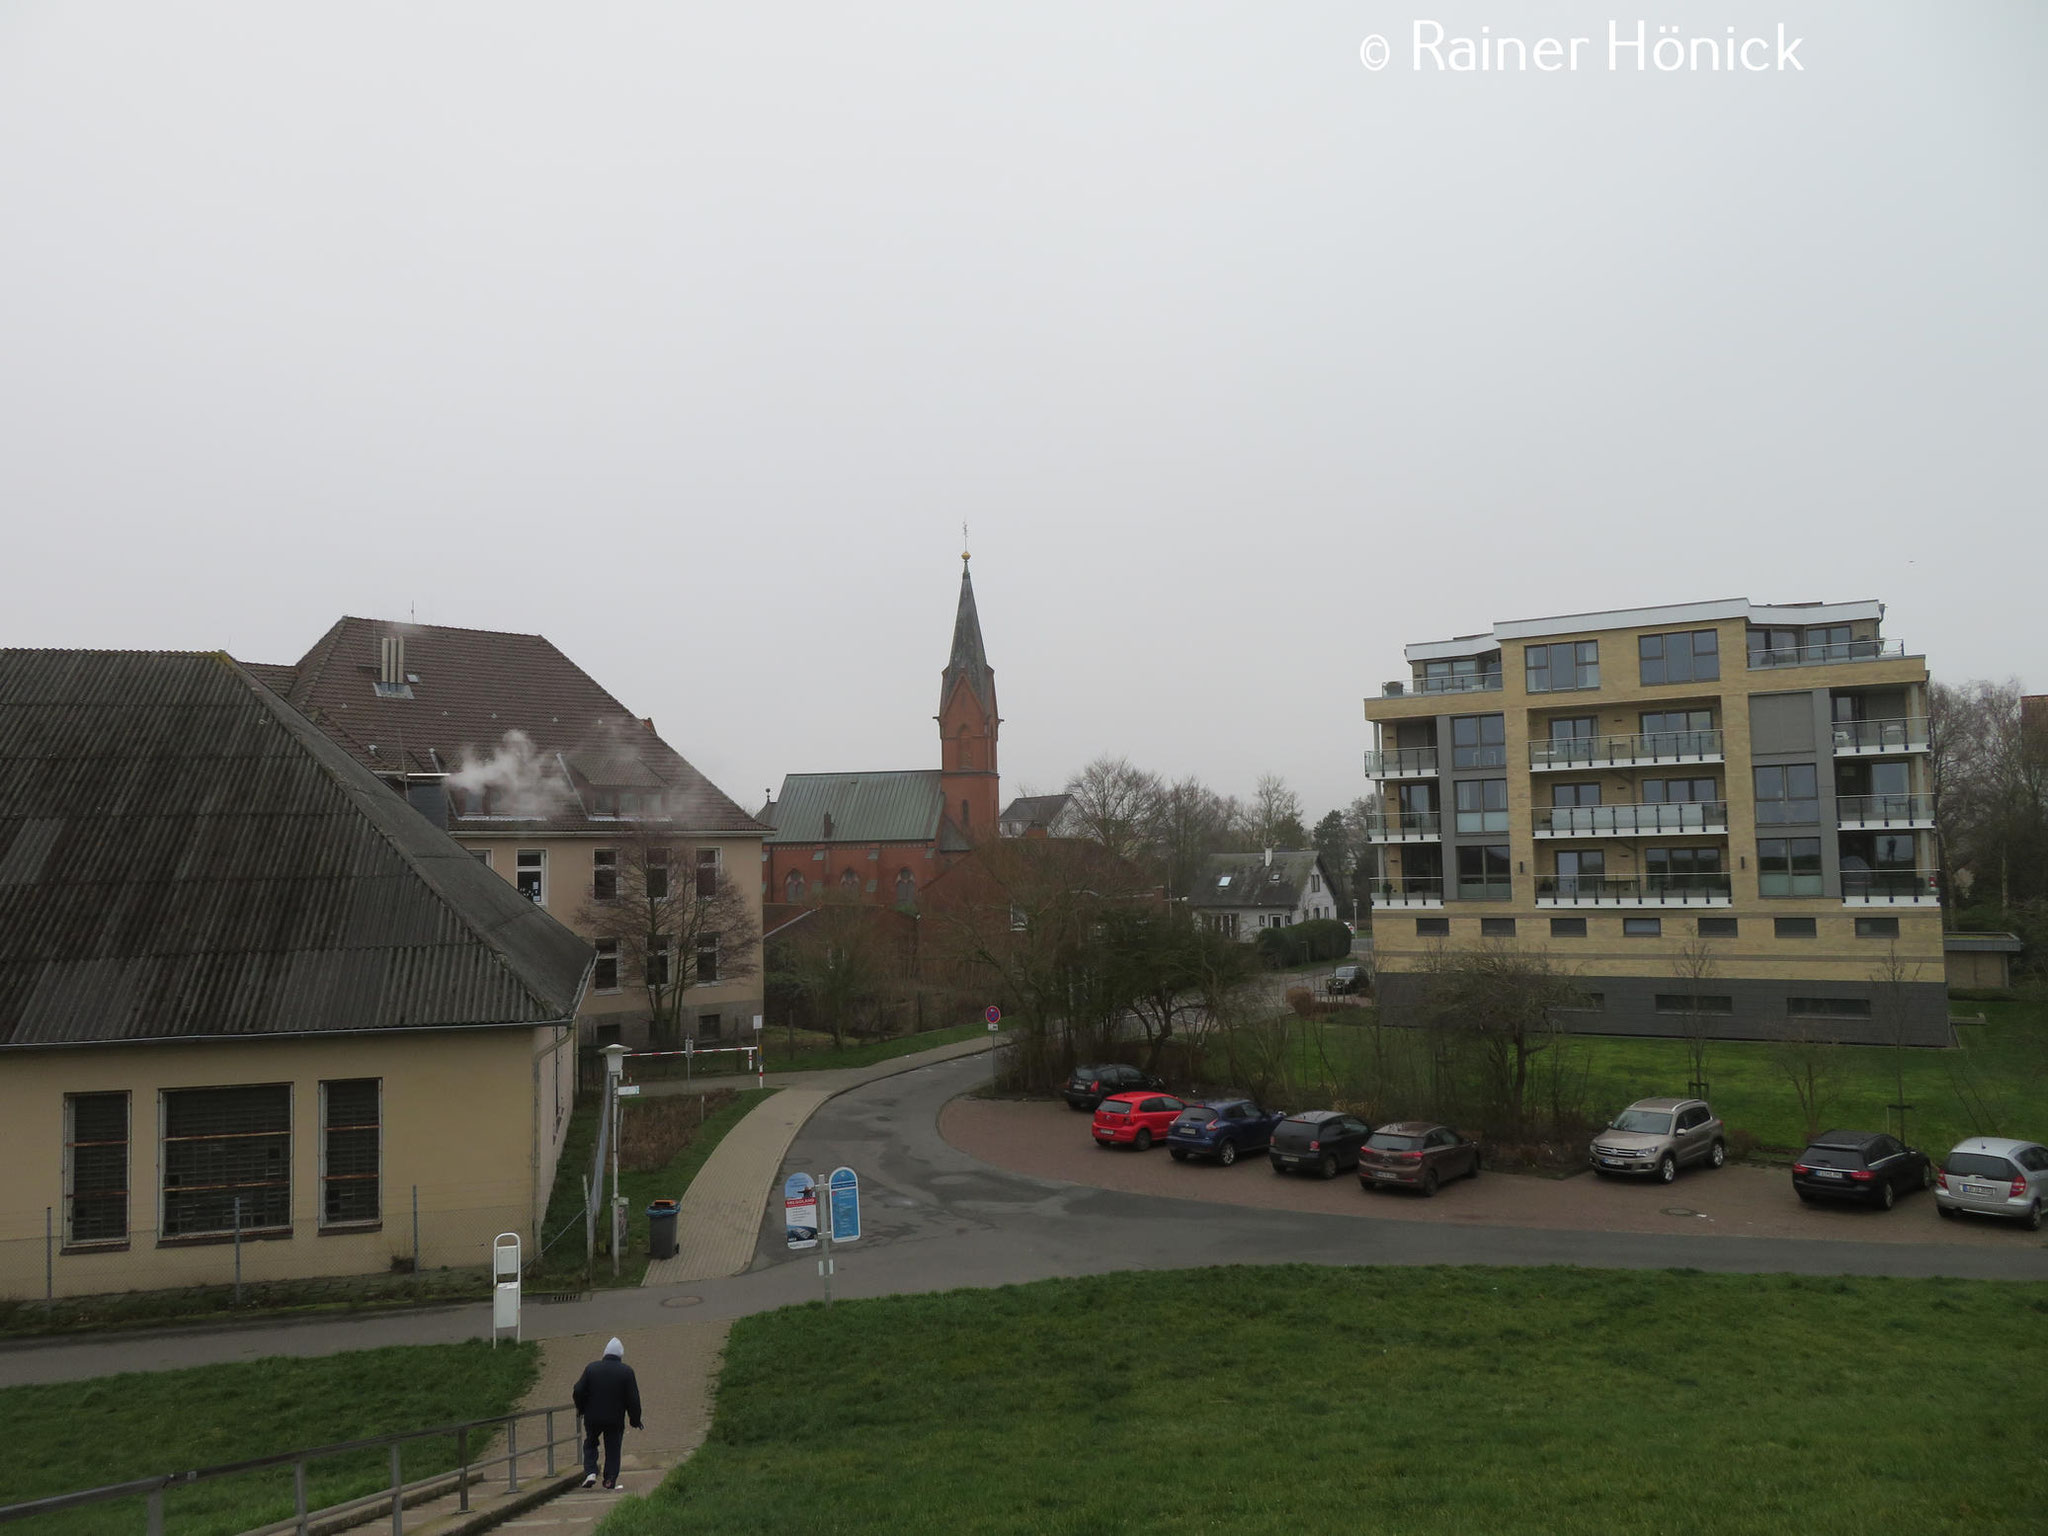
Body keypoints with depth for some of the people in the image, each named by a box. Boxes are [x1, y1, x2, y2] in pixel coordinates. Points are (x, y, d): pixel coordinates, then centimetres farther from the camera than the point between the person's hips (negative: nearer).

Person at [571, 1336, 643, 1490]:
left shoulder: (591, 1367, -3)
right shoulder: (626, 1371, -7)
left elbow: (578, 1392, -2)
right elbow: (633, 1399, -6)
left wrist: (581, 1409, 15)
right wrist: (635, 1420, 4)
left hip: (593, 1417, 1)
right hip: (615, 1419, -1)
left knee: (590, 1444, 20)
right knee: (612, 1449, 12)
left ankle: (590, 1472, 4)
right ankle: (610, 1480, 9)